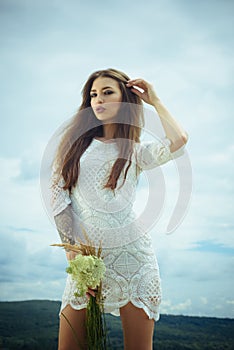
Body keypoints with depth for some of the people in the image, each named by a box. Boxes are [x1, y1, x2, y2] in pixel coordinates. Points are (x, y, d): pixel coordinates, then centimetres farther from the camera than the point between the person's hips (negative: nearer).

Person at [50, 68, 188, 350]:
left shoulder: (136, 152, 8)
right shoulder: (76, 144, 10)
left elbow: (178, 140, -12)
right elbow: (59, 201, 4)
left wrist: (154, 100, 2)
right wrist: (72, 255, -3)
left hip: (131, 253, 0)